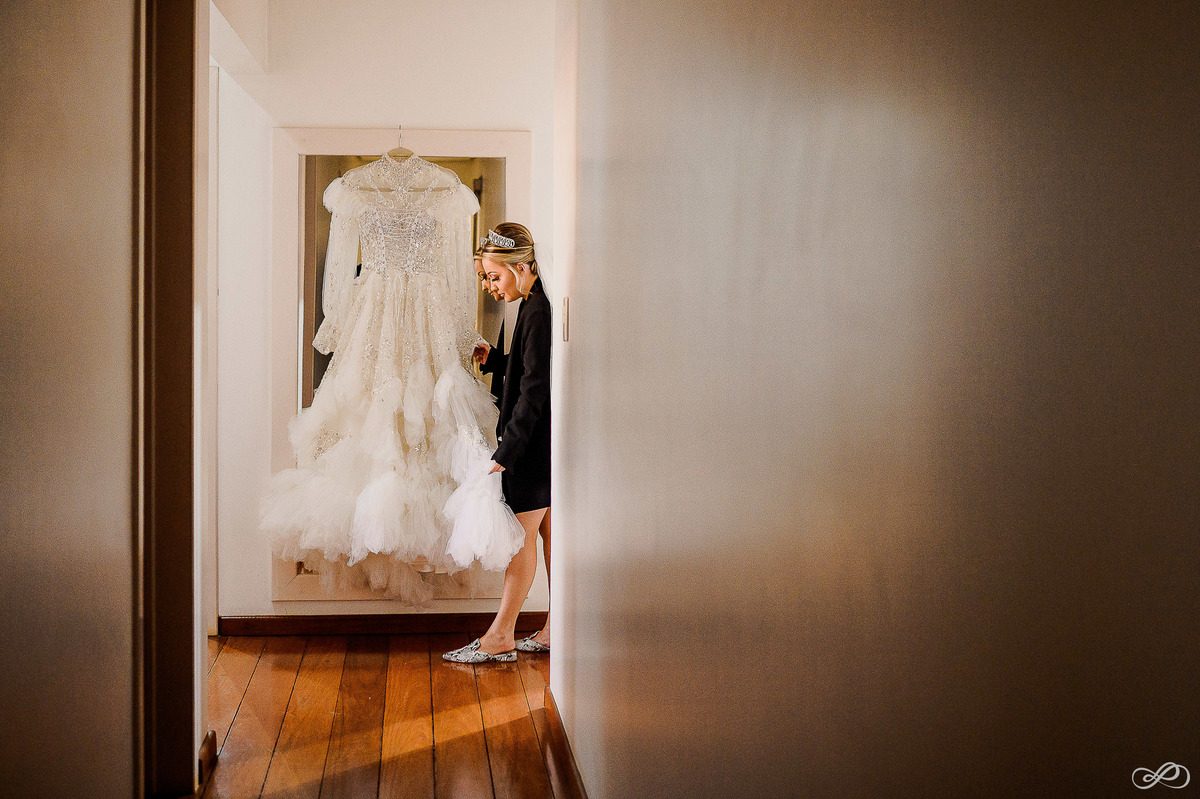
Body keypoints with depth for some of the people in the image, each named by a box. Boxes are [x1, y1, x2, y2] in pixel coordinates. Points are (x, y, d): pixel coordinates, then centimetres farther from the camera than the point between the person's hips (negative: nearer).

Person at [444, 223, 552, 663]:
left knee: (522, 535, -3)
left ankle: (501, 636, 4)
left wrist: (505, 453, -21)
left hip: (538, 442, -10)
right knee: (550, 532, 12)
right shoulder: (537, 303, 12)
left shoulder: (540, 310, -18)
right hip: (548, 442, 10)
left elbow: (534, 388, -22)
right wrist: (495, 358, 13)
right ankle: (555, 629, 18)